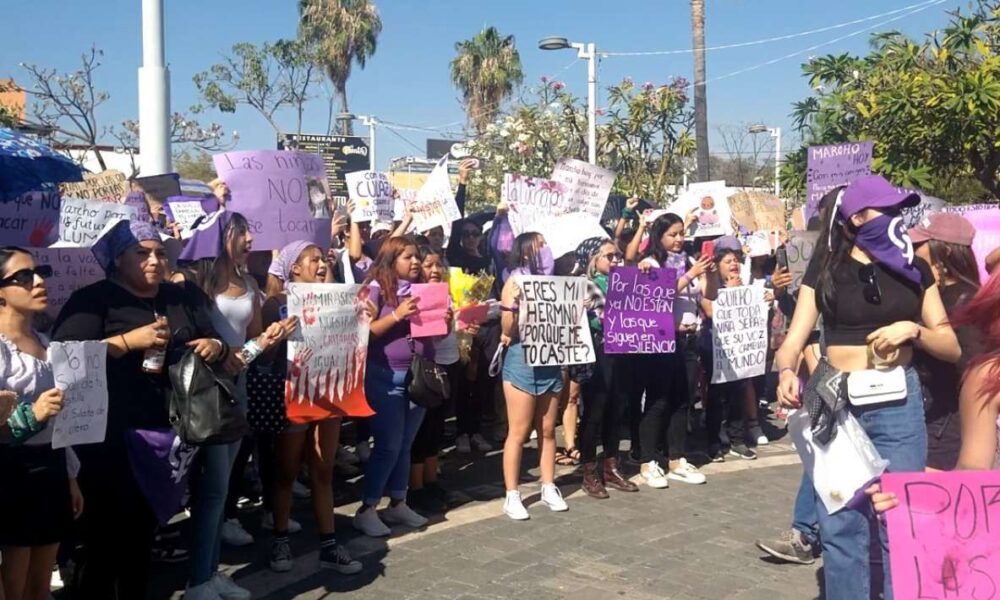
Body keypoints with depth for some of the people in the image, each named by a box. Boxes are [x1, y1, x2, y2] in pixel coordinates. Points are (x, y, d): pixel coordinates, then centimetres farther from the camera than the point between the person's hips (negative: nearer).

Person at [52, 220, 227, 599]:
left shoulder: (182, 298, 14)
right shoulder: (92, 299, -4)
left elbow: (212, 341, 21)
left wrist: (215, 346, -2)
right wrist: (129, 340, -22)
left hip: (167, 431, 5)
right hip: (111, 438, -5)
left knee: (144, 525, 16)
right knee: (106, 529, -2)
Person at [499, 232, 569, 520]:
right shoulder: (514, 283, -6)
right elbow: (508, 331, -10)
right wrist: (511, 303, -25)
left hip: (550, 361, 5)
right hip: (522, 360, -5)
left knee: (547, 430, 11)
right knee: (519, 432, -1)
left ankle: (549, 488, 22)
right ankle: (511, 495, 6)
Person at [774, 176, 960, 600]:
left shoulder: (914, 268, 10)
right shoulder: (825, 270, 5)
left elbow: (952, 347, 9)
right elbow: (794, 339, -2)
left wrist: (913, 330, -11)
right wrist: (786, 372, -24)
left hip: (899, 405, 1)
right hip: (836, 403, -1)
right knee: (840, 523, 3)